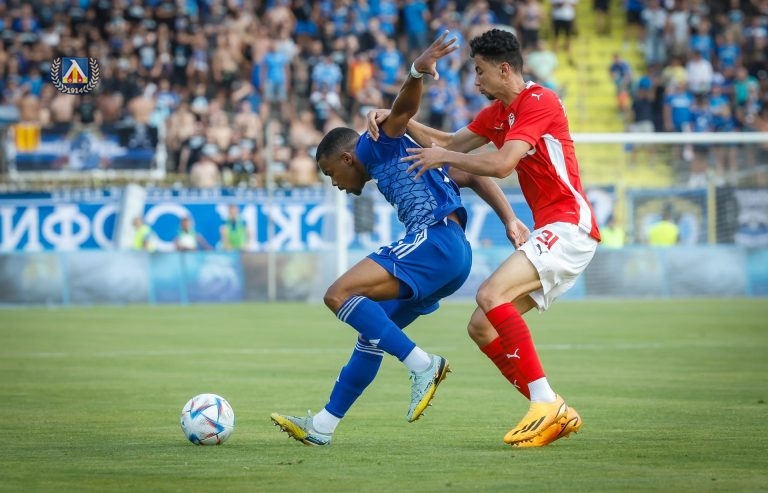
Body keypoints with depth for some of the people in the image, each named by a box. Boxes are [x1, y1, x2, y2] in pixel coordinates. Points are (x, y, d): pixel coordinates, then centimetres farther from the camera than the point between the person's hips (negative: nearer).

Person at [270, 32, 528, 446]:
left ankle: (423, 366, -21)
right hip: (453, 260, 10)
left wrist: (418, 72, -36)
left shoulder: (379, 147, 8)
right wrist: (510, 220, 13)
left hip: (436, 239, -10)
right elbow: (471, 177, 25)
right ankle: (322, 426, 23)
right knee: (372, 331, 18)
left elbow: (403, 108, -14)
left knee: (339, 294, -18)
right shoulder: (398, 164, 32)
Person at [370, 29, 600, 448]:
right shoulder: (497, 113, 17)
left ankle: (545, 402, -27)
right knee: (482, 327, 3)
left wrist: (444, 158, -10)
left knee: (491, 295, -27)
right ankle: (554, 414, 3)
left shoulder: (539, 101, -11)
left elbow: (502, 163, -22)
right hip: (548, 231, 10)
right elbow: (449, 143, 26)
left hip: (569, 225, -10)